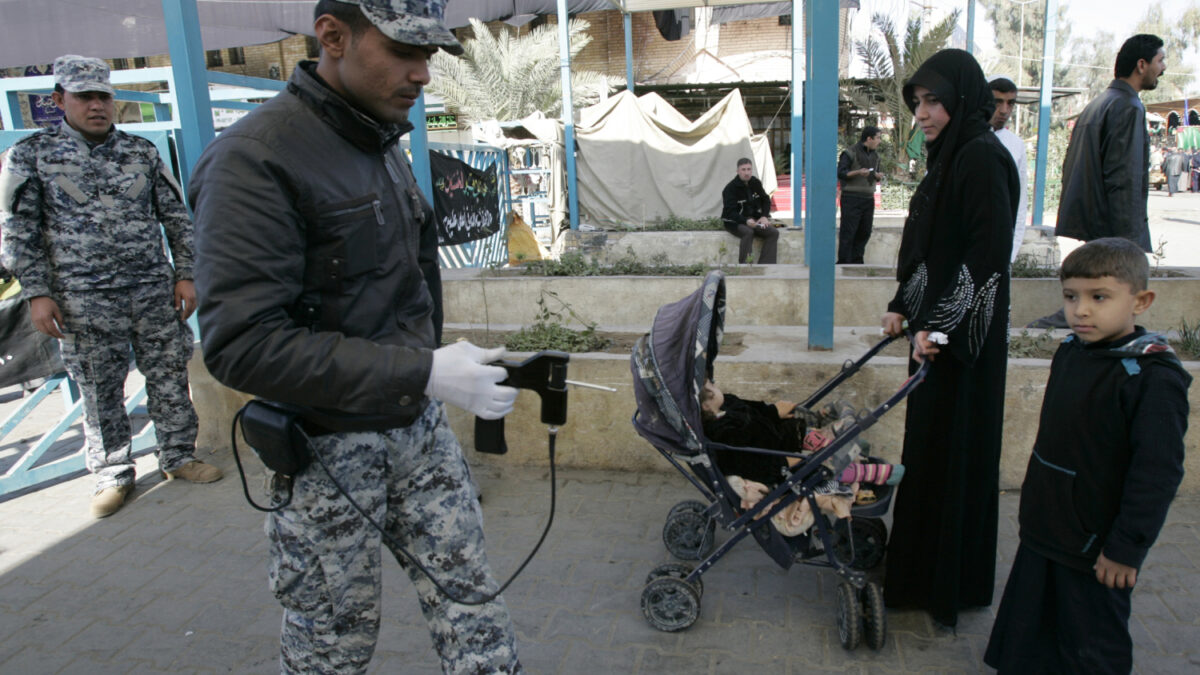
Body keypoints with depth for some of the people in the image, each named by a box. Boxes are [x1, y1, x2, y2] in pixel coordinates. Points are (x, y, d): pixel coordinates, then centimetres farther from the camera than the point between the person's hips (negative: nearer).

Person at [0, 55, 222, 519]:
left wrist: (185, 275, 5)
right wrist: (37, 294, -5)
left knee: (169, 377, 6)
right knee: (100, 392, 5)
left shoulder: (142, 152, 9)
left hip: (155, 291, 2)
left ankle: (178, 457, 22)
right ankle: (112, 475, 20)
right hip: (84, 302, -2)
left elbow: (176, 217, 11)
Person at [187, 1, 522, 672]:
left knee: (473, 610, 12)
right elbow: (243, 344, -26)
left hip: (420, 427, 7)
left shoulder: (385, 144, 8)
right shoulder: (254, 159, -18)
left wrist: (433, 360, 14)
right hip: (329, 452, -6)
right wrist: (422, 373, -28)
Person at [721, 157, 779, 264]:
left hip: (754, 220, 6)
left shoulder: (756, 183, 7)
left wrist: (764, 216, -4)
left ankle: (765, 266, -22)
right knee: (748, 232, -37)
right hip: (734, 222, -6)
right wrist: (746, 221, -35)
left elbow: (766, 200, 16)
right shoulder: (730, 188, -12)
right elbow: (730, 212, -19)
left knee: (774, 232, -16)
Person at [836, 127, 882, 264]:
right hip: (852, 198, -7)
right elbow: (840, 173, -10)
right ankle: (843, 262, -4)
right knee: (848, 232, -7)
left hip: (868, 198, 7)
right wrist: (858, 172, -23)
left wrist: (878, 176, 3)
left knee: (864, 232, 7)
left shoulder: (875, 155, 18)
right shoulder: (850, 152, -5)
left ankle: (856, 260, 16)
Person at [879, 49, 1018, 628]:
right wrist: (904, 307, 13)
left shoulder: (983, 157, -16)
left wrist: (939, 327, -23)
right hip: (936, 327, 10)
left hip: (963, 337, -10)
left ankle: (951, 585, 17)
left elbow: (989, 254, -23)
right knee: (929, 445, 17)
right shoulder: (950, 156, 13)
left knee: (955, 454, 1)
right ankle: (923, 565, 32)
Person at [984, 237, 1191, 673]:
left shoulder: (1154, 379, -23)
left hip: (1096, 551, -7)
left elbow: (1157, 473, -21)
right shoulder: (1070, 352, 1)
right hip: (1042, 532, 7)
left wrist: (1126, 548, -18)